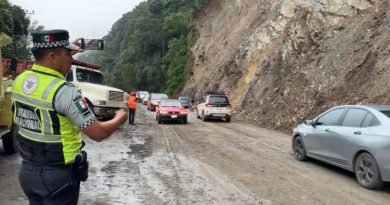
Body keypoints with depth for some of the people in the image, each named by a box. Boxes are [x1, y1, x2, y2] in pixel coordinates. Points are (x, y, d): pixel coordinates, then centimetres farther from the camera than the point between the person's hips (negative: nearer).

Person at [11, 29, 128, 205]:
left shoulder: (20, 80, -2)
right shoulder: (63, 91, -25)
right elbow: (98, 133, -22)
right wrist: (120, 118, -3)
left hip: (28, 170, 7)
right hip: (58, 175, -7)